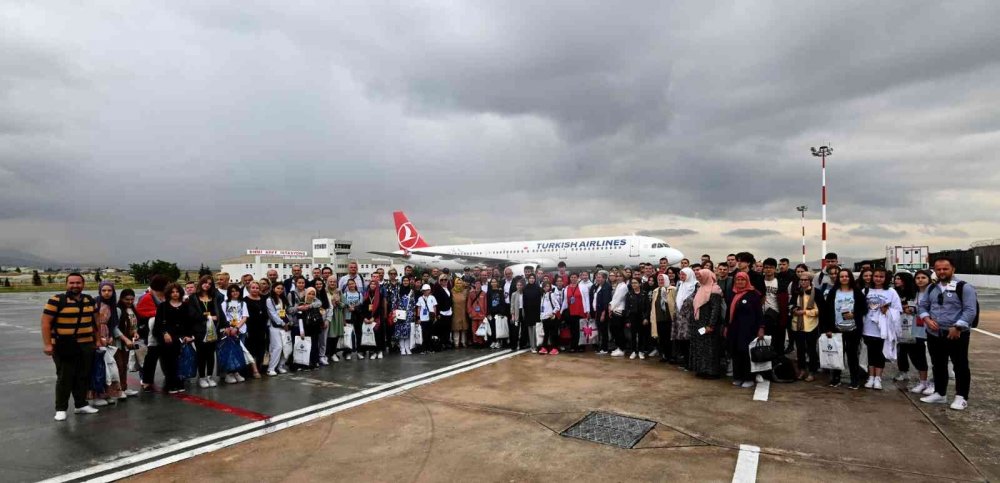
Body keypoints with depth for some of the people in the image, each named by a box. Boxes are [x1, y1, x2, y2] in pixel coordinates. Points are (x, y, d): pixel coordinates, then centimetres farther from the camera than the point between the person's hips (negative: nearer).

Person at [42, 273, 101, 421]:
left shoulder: (89, 300, 9)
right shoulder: (57, 300, -8)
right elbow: (46, 322, -9)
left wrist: (97, 339, 16)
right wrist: (47, 344, -14)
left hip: (86, 346, 5)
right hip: (64, 347, -5)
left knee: (83, 377, 11)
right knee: (64, 378, 0)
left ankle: (81, 404, 22)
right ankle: (61, 409, 12)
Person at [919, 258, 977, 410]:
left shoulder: (964, 287, -8)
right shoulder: (932, 288, 11)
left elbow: (970, 311, -14)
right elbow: (923, 306, 15)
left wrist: (957, 327, -20)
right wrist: (927, 319, -4)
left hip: (957, 335, -6)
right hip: (934, 335, 6)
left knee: (960, 366, 3)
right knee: (938, 365, 14)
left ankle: (961, 397, 12)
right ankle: (939, 394, 25)